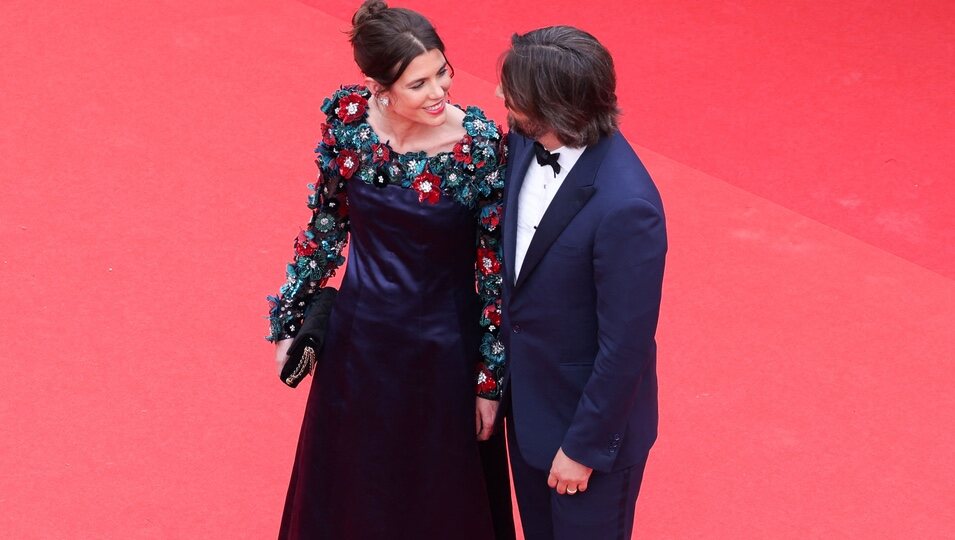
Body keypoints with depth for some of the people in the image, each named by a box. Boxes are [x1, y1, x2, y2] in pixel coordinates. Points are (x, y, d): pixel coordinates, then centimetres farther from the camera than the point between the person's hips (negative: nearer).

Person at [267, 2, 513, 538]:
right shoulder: (348, 117, -14)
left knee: (439, 496, 16)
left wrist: (492, 376, -7)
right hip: (361, 336, 3)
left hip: (442, 346, -3)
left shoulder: (479, 144, -21)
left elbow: (496, 267, -12)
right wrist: (290, 318, 6)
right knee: (351, 484, 22)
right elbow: (327, 222, 1)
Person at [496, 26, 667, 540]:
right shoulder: (525, 142, -11)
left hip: (590, 412, -7)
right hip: (526, 395, 7)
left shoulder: (624, 207, -34)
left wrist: (584, 445, -17)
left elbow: (626, 345, -25)